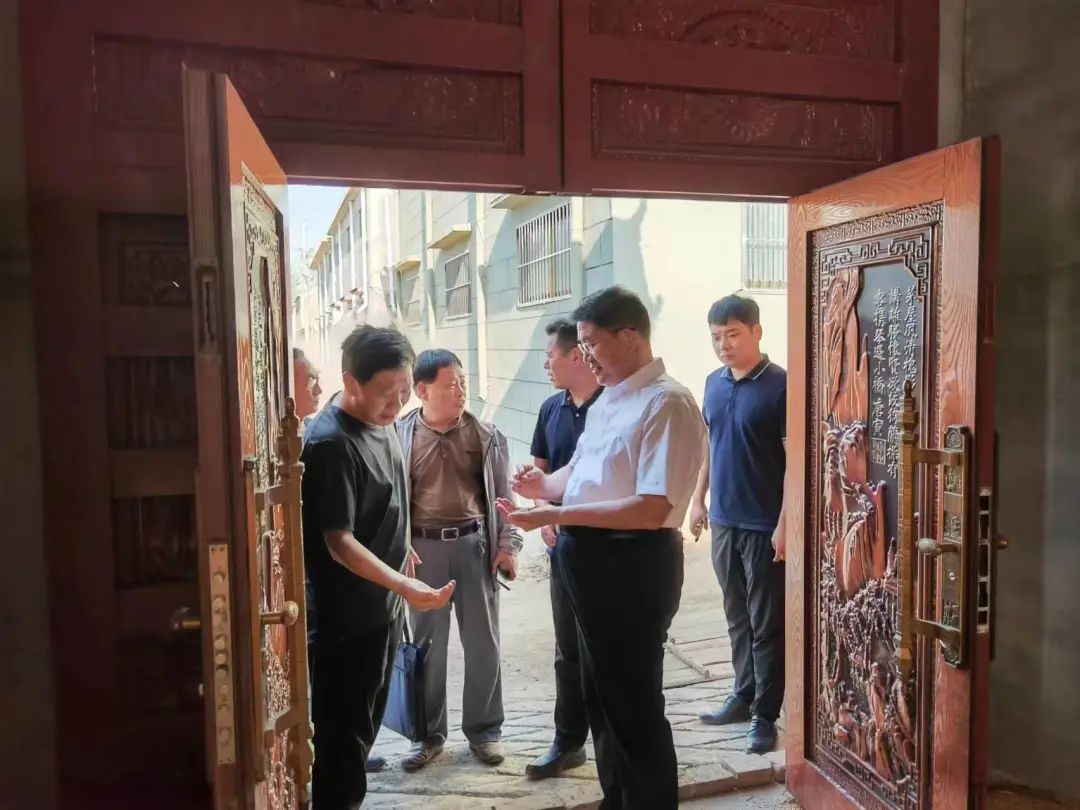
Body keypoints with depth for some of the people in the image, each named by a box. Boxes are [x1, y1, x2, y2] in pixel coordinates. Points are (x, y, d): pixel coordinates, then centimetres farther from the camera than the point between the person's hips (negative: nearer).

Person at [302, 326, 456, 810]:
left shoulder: (381, 421, 2)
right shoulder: (331, 444, -24)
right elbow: (338, 542, -26)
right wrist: (404, 585, -34)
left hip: (381, 607, 9)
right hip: (345, 618, -9)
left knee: (363, 725, 22)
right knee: (341, 734, 6)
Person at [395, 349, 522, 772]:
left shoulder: (486, 436, -1)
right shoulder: (401, 436, -4)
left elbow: (503, 494, 3)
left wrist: (507, 545, -4)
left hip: (474, 543, 1)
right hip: (423, 547, 0)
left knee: (482, 641, 9)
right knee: (427, 642, 11)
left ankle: (484, 729, 27)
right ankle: (429, 733, 28)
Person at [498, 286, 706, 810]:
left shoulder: (666, 403, -20)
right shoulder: (606, 402, 11)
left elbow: (653, 509, -27)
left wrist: (556, 516, -27)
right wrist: (545, 484, 0)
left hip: (633, 565, -10)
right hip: (593, 561, 10)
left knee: (633, 705, 8)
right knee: (602, 695, 24)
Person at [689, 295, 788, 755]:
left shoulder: (781, 386, -12)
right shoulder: (714, 383, 7)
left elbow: (795, 458, -13)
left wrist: (785, 523, -16)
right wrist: (698, 500, 13)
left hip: (764, 525, -6)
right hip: (723, 521, 6)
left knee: (767, 623, 5)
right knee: (737, 617, 17)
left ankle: (765, 716, 17)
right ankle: (743, 696, 32)